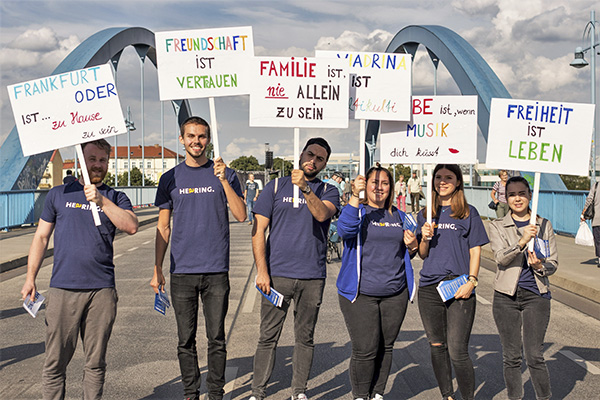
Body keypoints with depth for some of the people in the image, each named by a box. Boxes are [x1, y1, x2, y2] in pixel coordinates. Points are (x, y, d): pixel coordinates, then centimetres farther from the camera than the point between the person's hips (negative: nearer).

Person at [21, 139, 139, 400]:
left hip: (102, 290, 0)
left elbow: (131, 227, -9)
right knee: (55, 363, 0)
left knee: (96, 363, 7)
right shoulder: (59, 194, 12)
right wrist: (30, 277, 8)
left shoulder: (116, 198, 10)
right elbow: (41, 237, 15)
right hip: (63, 289, 0)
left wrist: (102, 201, -20)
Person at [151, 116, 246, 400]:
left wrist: (223, 180, -16)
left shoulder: (225, 174, 5)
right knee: (186, 339, 7)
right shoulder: (170, 179, 8)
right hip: (182, 271, 1)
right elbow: (163, 227, 11)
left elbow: (241, 215, -6)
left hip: (216, 270, -1)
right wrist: (157, 269, 8)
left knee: (216, 337, 4)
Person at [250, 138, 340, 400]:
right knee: (268, 336, 1)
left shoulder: (327, 191, 8)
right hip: (277, 274, -1)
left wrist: (305, 187, -29)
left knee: (305, 337, 10)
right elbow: (258, 230, 3)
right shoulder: (276, 187, 7)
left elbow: (322, 214, -15)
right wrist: (261, 270, -6)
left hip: (312, 277, 1)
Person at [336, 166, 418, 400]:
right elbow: (345, 229, -22)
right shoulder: (358, 211, 1)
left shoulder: (399, 217, 15)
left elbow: (406, 255, 24)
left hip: (395, 293, 5)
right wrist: (355, 197, -29)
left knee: (385, 347, 9)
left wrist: (412, 246, 1)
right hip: (360, 294, -4)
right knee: (365, 350, -6)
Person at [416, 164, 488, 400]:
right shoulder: (425, 215, 13)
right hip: (429, 288, 4)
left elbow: (475, 250, 2)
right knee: (437, 347, 11)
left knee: (457, 352, -9)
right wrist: (425, 239, -6)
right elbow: (422, 255, 14)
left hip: (459, 289, -4)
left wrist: (471, 282, -10)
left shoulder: (469, 213, 3)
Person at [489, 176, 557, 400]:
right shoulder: (497, 227, 5)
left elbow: (553, 263, 9)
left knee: (535, 355, -5)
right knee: (511, 356, 5)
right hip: (506, 296, 0)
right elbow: (500, 257, -12)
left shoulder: (544, 225, 9)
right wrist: (521, 242, -29)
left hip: (536, 295, 0)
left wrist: (540, 267, -13)